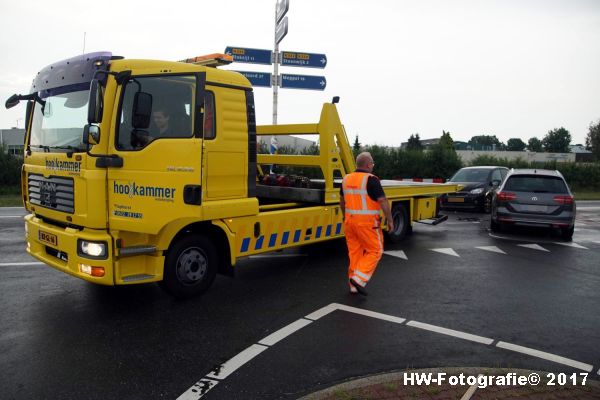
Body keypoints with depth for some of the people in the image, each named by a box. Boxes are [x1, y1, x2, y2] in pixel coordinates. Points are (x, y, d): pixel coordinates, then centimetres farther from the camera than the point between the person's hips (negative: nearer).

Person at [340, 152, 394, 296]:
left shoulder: (346, 179, 8)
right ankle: (359, 279, -7)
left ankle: (354, 285, 17)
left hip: (350, 220, 7)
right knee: (374, 251, 5)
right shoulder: (371, 179, -13)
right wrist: (390, 220, -7)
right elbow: (382, 201, -15)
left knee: (354, 251, 13)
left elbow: (342, 201, 19)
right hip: (367, 221, -7)